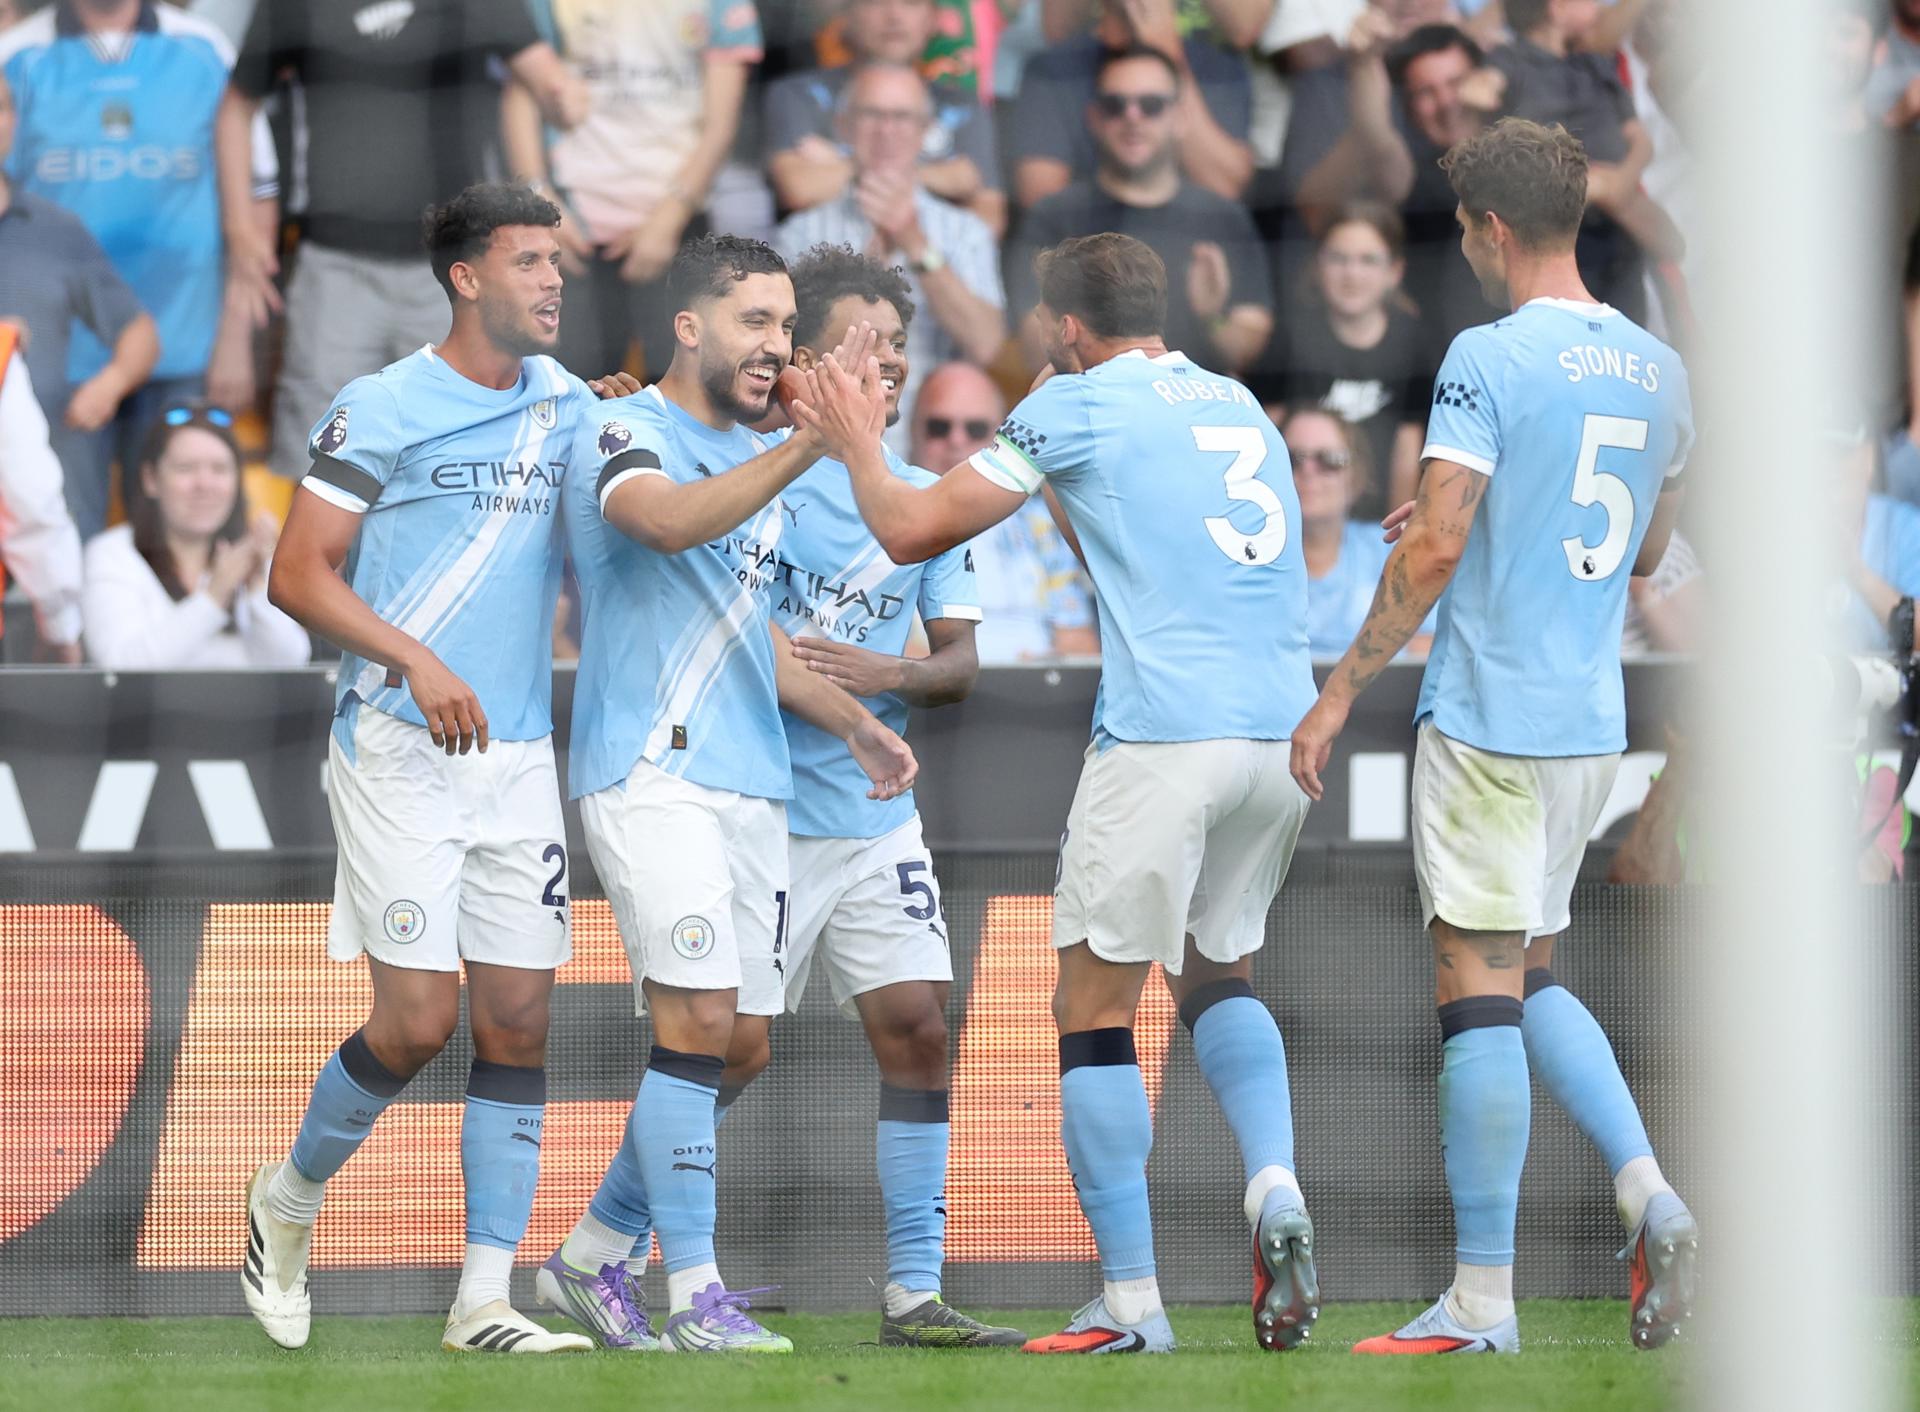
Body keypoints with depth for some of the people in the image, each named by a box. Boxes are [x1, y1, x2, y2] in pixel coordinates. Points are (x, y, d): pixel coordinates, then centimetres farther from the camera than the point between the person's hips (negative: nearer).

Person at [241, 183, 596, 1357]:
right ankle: (291, 1199, 17)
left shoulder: (568, 407, 11)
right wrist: (417, 660, -19)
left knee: (519, 1022, 0)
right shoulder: (384, 411, -5)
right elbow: (298, 576, -7)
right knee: (419, 1021, -10)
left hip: (521, 759, 5)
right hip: (398, 752, -5)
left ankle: (483, 1302, 3)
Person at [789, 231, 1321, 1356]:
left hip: (1164, 736, -6)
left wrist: (856, 444, 22)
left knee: (1095, 1009, 3)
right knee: (1218, 973, 24)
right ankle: (1275, 1189, -2)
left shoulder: (1079, 403, 2)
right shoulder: (1238, 405, 20)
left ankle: (1132, 1301, -1)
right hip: (1286, 734, 6)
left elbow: (915, 531, 3)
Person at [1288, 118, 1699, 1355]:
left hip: (1489, 719, -7)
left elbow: (1435, 548, -16)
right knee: (1534, 976, 19)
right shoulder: (1658, 370, 10)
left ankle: (1484, 1300, -3)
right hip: (1595, 726, 7)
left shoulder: (1489, 360, -12)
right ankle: (1650, 1197, -1)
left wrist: (1340, 694, -10)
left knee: (1477, 985, -4)